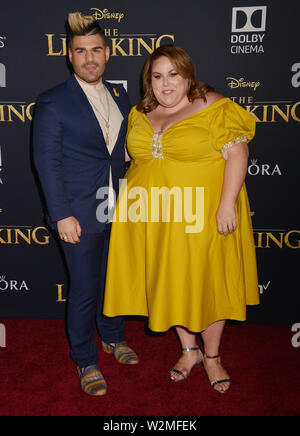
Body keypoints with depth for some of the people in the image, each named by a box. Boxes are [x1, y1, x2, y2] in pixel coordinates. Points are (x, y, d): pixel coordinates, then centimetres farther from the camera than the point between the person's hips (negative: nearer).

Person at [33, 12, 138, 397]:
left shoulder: (119, 97, 10)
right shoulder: (53, 102, -8)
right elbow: (47, 162, -10)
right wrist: (62, 215, -15)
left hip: (117, 209, 5)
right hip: (80, 213, -5)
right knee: (84, 289, 5)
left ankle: (112, 337, 43)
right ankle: (85, 360, 27)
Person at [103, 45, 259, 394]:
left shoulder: (213, 107, -7)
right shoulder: (140, 113, 9)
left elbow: (236, 152, -12)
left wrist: (227, 204, -19)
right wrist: (131, 200, 13)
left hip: (202, 216, -5)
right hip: (153, 218, 5)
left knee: (207, 282, 6)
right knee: (168, 282, 12)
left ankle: (212, 356, 27)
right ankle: (189, 349, 32)